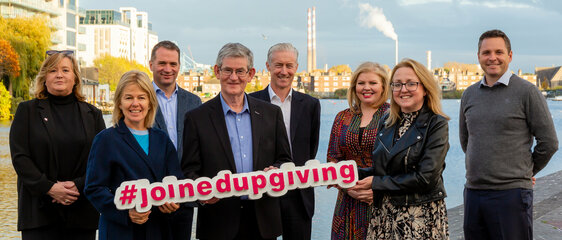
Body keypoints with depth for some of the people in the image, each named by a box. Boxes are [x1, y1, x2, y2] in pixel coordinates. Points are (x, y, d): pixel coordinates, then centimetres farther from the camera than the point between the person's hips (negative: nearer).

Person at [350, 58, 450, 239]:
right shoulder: (386, 122, 9)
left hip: (422, 217, -5)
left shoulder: (437, 124, -9)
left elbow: (426, 178, -17)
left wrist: (376, 183, -13)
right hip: (384, 214, 5)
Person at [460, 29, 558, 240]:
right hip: (473, 191, 5)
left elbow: (549, 142, -1)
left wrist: (526, 172, 8)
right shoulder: (469, 95, 11)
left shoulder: (526, 92, -4)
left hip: (511, 193, -5)